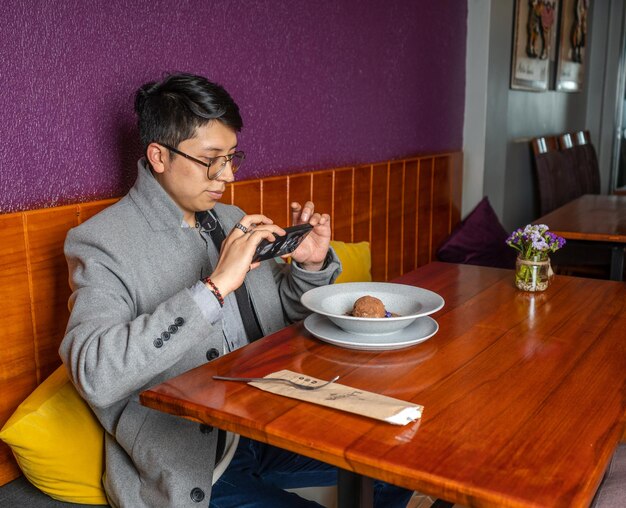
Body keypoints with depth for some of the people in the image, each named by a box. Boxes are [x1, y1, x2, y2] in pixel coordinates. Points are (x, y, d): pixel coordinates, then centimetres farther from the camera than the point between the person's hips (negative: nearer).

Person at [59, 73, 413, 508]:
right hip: (190, 468, -6)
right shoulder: (102, 243, -11)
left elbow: (281, 318, 18)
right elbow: (95, 376, -27)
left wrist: (311, 265, -3)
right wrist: (215, 286, -30)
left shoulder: (230, 221, 9)